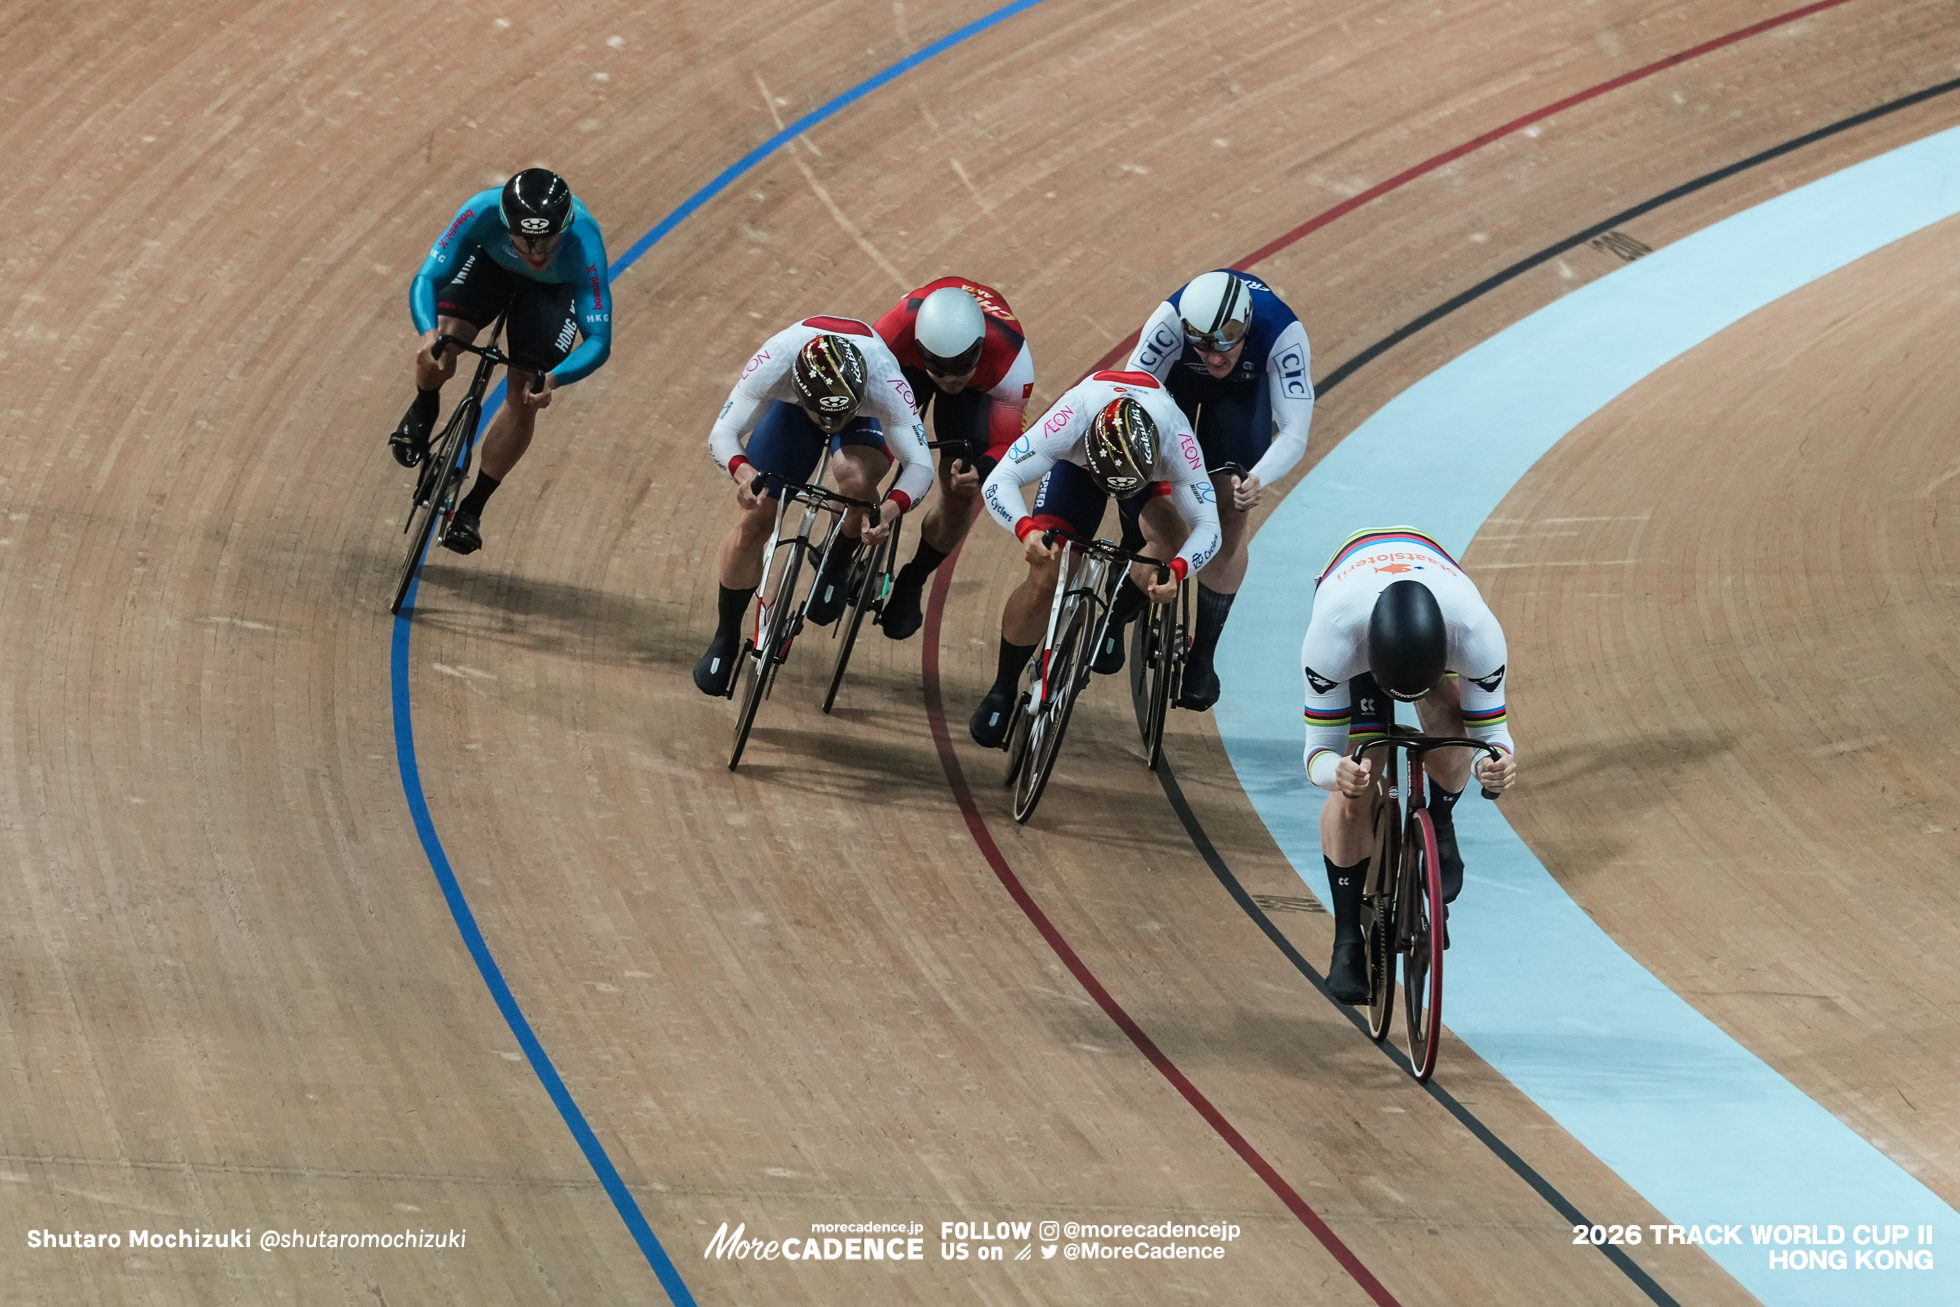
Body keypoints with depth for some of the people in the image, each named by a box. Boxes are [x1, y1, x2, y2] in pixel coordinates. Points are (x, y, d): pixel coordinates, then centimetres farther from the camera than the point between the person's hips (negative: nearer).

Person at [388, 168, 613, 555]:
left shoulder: (583, 245, -43)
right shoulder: (484, 211, -42)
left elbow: (599, 340, -40)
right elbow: (427, 278, -38)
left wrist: (553, 378, -58)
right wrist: (428, 332, -58)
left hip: (553, 288, -1)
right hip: (490, 262, 1)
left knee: (525, 400, -11)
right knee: (439, 347, -24)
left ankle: (471, 509, 8)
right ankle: (423, 412, 12)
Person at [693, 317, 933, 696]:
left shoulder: (884, 381, -44)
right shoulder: (773, 363, -42)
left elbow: (920, 464, -41)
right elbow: (722, 433, -36)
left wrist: (891, 508, -62)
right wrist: (743, 472, -58)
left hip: (867, 412, -2)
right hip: (793, 405, 2)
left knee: (857, 478, -36)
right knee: (753, 521, -6)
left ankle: (837, 567, -5)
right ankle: (725, 640, 17)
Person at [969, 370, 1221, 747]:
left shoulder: (1175, 438, -42)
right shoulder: (1070, 420, -44)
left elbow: (1207, 525, -38)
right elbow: (998, 482, -44)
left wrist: (1177, 571, -58)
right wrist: (1027, 528, -64)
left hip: (1154, 467, 1)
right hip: (1077, 459, -1)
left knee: (1171, 538, -29)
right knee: (1046, 576, -14)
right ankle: (1002, 691, 5)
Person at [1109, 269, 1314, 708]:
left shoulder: (1283, 333, -42)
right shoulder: (1170, 320, -42)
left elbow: (1294, 434, -43)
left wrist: (1258, 479, -62)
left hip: (1245, 387, 0)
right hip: (1177, 377, 0)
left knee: (1232, 510, -9)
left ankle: (1203, 656, 3)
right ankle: (1119, 611, 17)